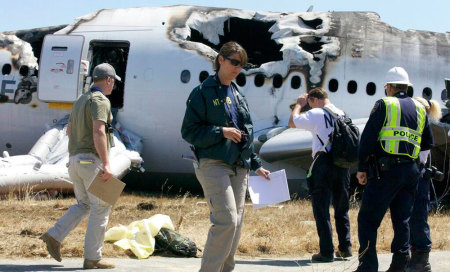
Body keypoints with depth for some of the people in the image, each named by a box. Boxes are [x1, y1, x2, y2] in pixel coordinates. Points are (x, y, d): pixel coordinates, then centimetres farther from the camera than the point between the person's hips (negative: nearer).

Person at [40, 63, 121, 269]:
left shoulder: (81, 100, 18)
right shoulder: (100, 101, -10)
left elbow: (69, 130, 28)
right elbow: (98, 132, -23)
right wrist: (106, 164, -27)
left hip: (75, 159, 9)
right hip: (92, 160, -9)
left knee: (84, 204, 18)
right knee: (101, 208, -2)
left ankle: (55, 236, 0)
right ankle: (92, 258, -3)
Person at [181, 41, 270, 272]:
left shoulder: (238, 95, 18)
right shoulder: (203, 93, -3)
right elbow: (189, 131, -7)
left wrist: (256, 165, 21)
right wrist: (221, 132, -16)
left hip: (239, 167, 7)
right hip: (213, 164, -7)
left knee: (236, 223, 6)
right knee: (226, 220, -18)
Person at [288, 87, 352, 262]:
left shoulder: (317, 114, -6)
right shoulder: (343, 115, 13)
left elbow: (293, 122, 1)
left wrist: (299, 105, 14)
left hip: (324, 161, -6)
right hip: (343, 165, 6)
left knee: (321, 209, -1)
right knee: (342, 209, 16)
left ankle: (326, 251, -4)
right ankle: (345, 247, 16)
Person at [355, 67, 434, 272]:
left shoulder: (384, 104, -1)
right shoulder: (420, 109, 15)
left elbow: (368, 137, -6)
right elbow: (428, 144, 18)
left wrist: (362, 168, -4)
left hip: (386, 170, -5)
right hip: (411, 170, 5)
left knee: (368, 218, -3)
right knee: (402, 219, 11)